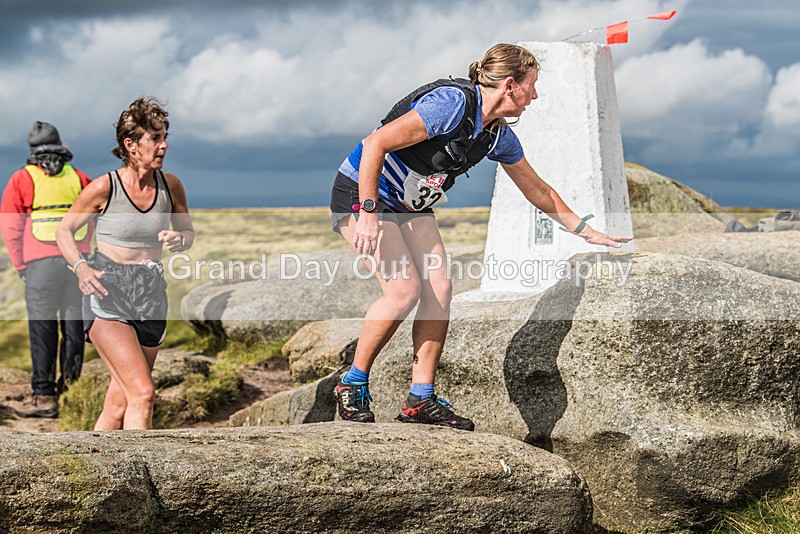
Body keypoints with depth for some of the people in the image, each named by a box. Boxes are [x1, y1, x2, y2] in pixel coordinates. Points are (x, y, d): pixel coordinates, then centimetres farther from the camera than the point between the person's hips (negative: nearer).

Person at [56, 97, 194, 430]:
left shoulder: (170, 185, 0)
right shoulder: (104, 188, -10)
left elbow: (188, 233, 15)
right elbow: (64, 230, 3)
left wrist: (178, 240, -10)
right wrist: (80, 267, -16)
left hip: (151, 297, 4)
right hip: (108, 298, -4)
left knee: (118, 406, 8)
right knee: (143, 394, -19)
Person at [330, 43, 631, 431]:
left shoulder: (499, 136, -1)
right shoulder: (453, 104, -28)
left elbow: (539, 192, 14)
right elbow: (375, 145, -30)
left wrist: (588, 232, 17)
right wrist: (369, 213, -31)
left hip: (410, 206, 8)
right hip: (362, 194, -8)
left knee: (438, 290, -6)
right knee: (404, 289, -20)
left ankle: (421, 400, 0)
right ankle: (352, 385, -4)